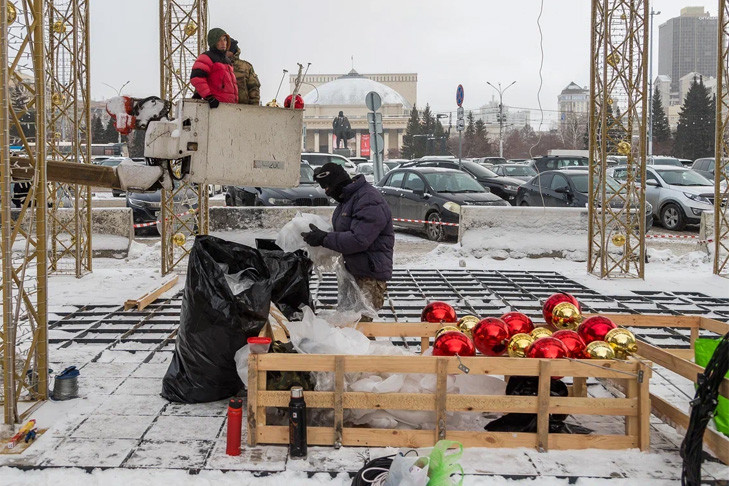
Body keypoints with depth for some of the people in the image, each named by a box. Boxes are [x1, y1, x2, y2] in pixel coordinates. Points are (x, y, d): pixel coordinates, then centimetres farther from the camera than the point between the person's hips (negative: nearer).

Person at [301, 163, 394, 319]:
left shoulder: (370, 201, -21)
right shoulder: (347, 198, 13)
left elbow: (359, 240, -29)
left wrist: (324, 239, -23)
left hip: (371, 276, -10)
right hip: (351, 271, 10)